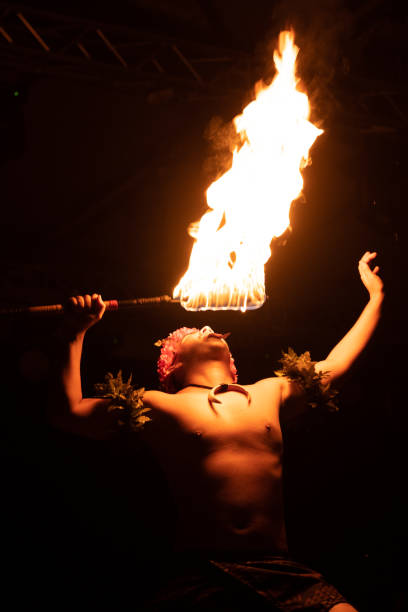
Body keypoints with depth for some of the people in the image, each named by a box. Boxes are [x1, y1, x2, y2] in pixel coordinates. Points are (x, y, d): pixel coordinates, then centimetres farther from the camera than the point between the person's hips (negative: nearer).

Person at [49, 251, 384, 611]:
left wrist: (376, 296, 44)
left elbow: (334, 365, 35)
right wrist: (75, 335, 14)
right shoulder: (161, 407, 12)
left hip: (282, 574, 3)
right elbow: (68, 413, 15)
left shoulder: (269, 393, 21)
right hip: (201, 577, -2)